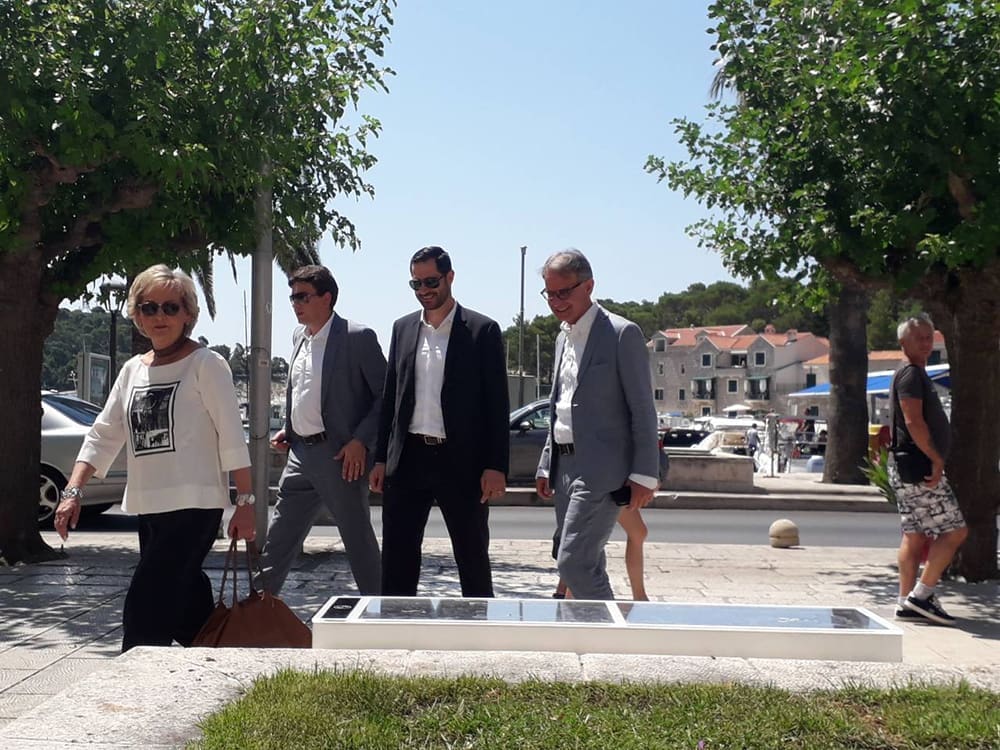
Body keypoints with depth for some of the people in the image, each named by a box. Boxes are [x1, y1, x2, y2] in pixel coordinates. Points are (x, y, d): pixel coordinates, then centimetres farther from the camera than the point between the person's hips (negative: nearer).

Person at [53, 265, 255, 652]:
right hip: (149, 509, 7)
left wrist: (245, 502, -13)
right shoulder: (133, 370, 13)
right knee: (186, 609, 14)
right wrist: (73, 492, 1)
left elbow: (232, 437, -10)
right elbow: (102, 436, 12)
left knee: (144, 611, -12)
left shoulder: (205, 364, -7)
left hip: (194, 507, -7)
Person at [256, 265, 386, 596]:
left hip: (340, 455, -7)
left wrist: (361, 441, -16)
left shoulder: (358, 337, -9)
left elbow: (385, 395, -10)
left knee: (359, 541, 3)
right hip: (300, 453, 7)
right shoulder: (298, 337, 14)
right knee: (277, 541, 11)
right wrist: (287, 429, 12)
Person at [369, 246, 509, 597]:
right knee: (397, 557, 6)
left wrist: (496, 466, -10)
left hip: (461, 461, -4)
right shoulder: (403, 328, 11)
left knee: (473, 556, 7)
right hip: (408, 459, 4)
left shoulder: (482, 330, -2)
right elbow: (389, 397, 14)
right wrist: (381, 458, 9)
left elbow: (497, 404, -4)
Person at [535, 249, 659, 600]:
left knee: (574, 563, -14)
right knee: (586, 568, 12)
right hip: (565, 466, 8)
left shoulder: (622, 333, -7)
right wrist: (546, 465, 18)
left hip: (600, 469, -8)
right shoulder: (564, 337, 17)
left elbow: (643, 409, -10)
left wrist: (644, 474, -15)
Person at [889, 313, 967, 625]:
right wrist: (936, 459, -20)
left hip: (909, 467, 10)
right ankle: (921, 595, -8)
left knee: (915, 535, 9)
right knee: (954, 530, -8)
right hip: (917, 464, -10)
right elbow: (913, 421, -21)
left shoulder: (917, 374, 22)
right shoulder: (911, 374, -11)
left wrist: (934, 460, 18)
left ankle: (906, 601, 11)